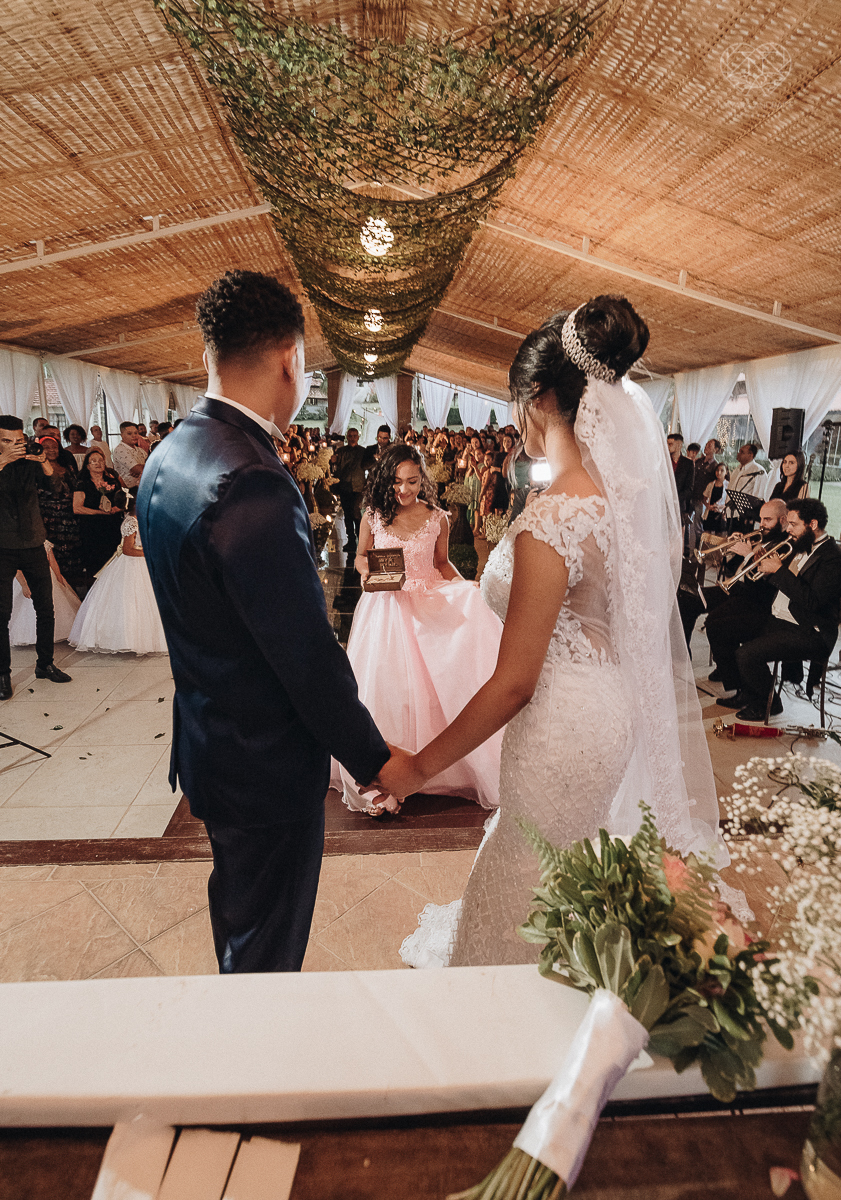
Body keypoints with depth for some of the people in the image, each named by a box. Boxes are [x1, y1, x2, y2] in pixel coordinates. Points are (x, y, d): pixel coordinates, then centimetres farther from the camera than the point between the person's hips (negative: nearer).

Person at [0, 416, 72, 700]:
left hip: (34, 546, 3)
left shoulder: (29, 463, 4)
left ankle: (45, 664, 23)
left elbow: (50, 475, -13)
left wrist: (42, 459, -34)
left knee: (45, 608, 7)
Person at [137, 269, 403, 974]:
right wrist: (374, 758, -12)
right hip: (268, 763, -10)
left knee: (236, 907, 32)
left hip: (208, 741, 10)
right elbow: (310, 656, -26)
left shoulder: (167, 459, 1)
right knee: (268, 949, 15)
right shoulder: (254, 486, -30)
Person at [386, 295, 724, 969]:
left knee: (533, 912, 16)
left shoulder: (552, 520, -28)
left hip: (566, 728, -9)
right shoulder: (634, 488, -2)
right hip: (620, 712, 9)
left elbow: (513, 685, -25)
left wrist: (419, 767, -15)